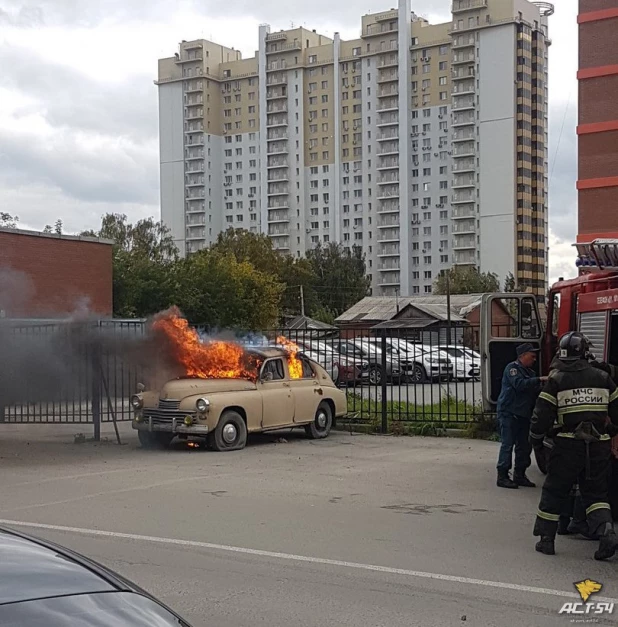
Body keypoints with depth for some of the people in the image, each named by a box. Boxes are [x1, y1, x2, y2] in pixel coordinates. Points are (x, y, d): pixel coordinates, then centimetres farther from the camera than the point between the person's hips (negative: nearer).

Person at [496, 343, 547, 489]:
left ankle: (519, 475, 19)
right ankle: (502, 476, -5)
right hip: (509, 413, -9)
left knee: (524, 446, 10)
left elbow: (535, 393, 16)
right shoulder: (512, 368, -7)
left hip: (523, 415, 9)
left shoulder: (530, 372, 19)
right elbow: (519, 384, -24)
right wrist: (539, 380, -26)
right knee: (507, 444, -8)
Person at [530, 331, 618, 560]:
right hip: (598, 445, 3)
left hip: (567, 445, -3)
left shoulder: (556, 380, -5)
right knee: (595, 492, 12)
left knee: (554, 491, 9)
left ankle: (546, 538, 13)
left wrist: (536, 439, 9)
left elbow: (542, 414, -6)